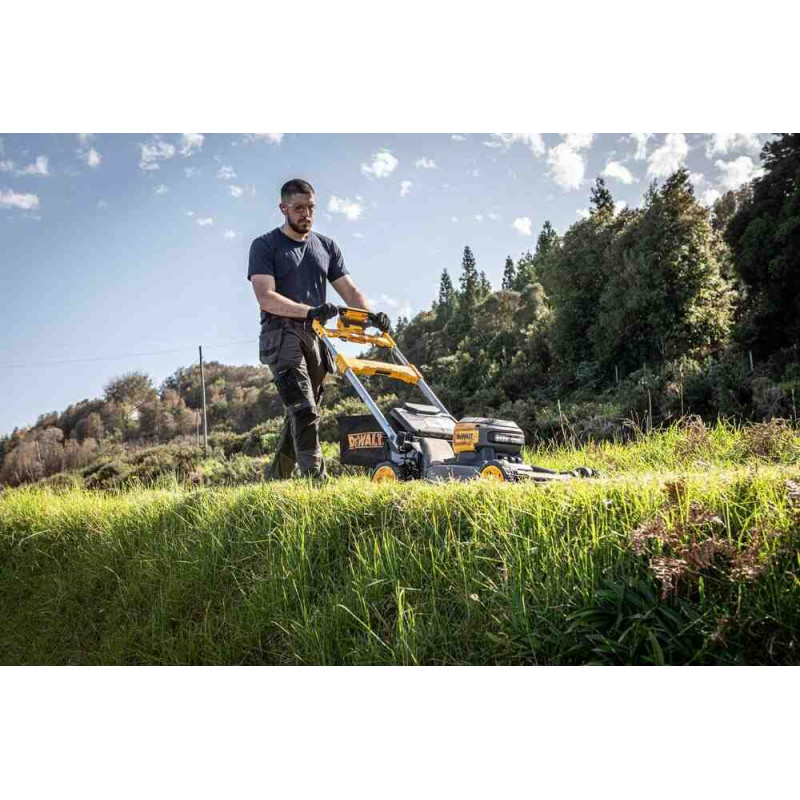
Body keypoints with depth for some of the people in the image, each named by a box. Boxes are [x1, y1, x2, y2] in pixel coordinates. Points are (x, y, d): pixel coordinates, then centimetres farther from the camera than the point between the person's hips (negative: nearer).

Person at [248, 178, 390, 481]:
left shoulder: (327, 246, 18)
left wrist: (371, 314, -8)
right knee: (304, 411, -19)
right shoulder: (265, 246, 2)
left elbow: (349, 290, 13)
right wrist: (308, 311, -27)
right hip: (282, 335, -5)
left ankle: (275, 480, 21)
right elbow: (265, 297, -12)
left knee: (299, 416, 8)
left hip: (315, 338, 5)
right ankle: (316, 479, -23)